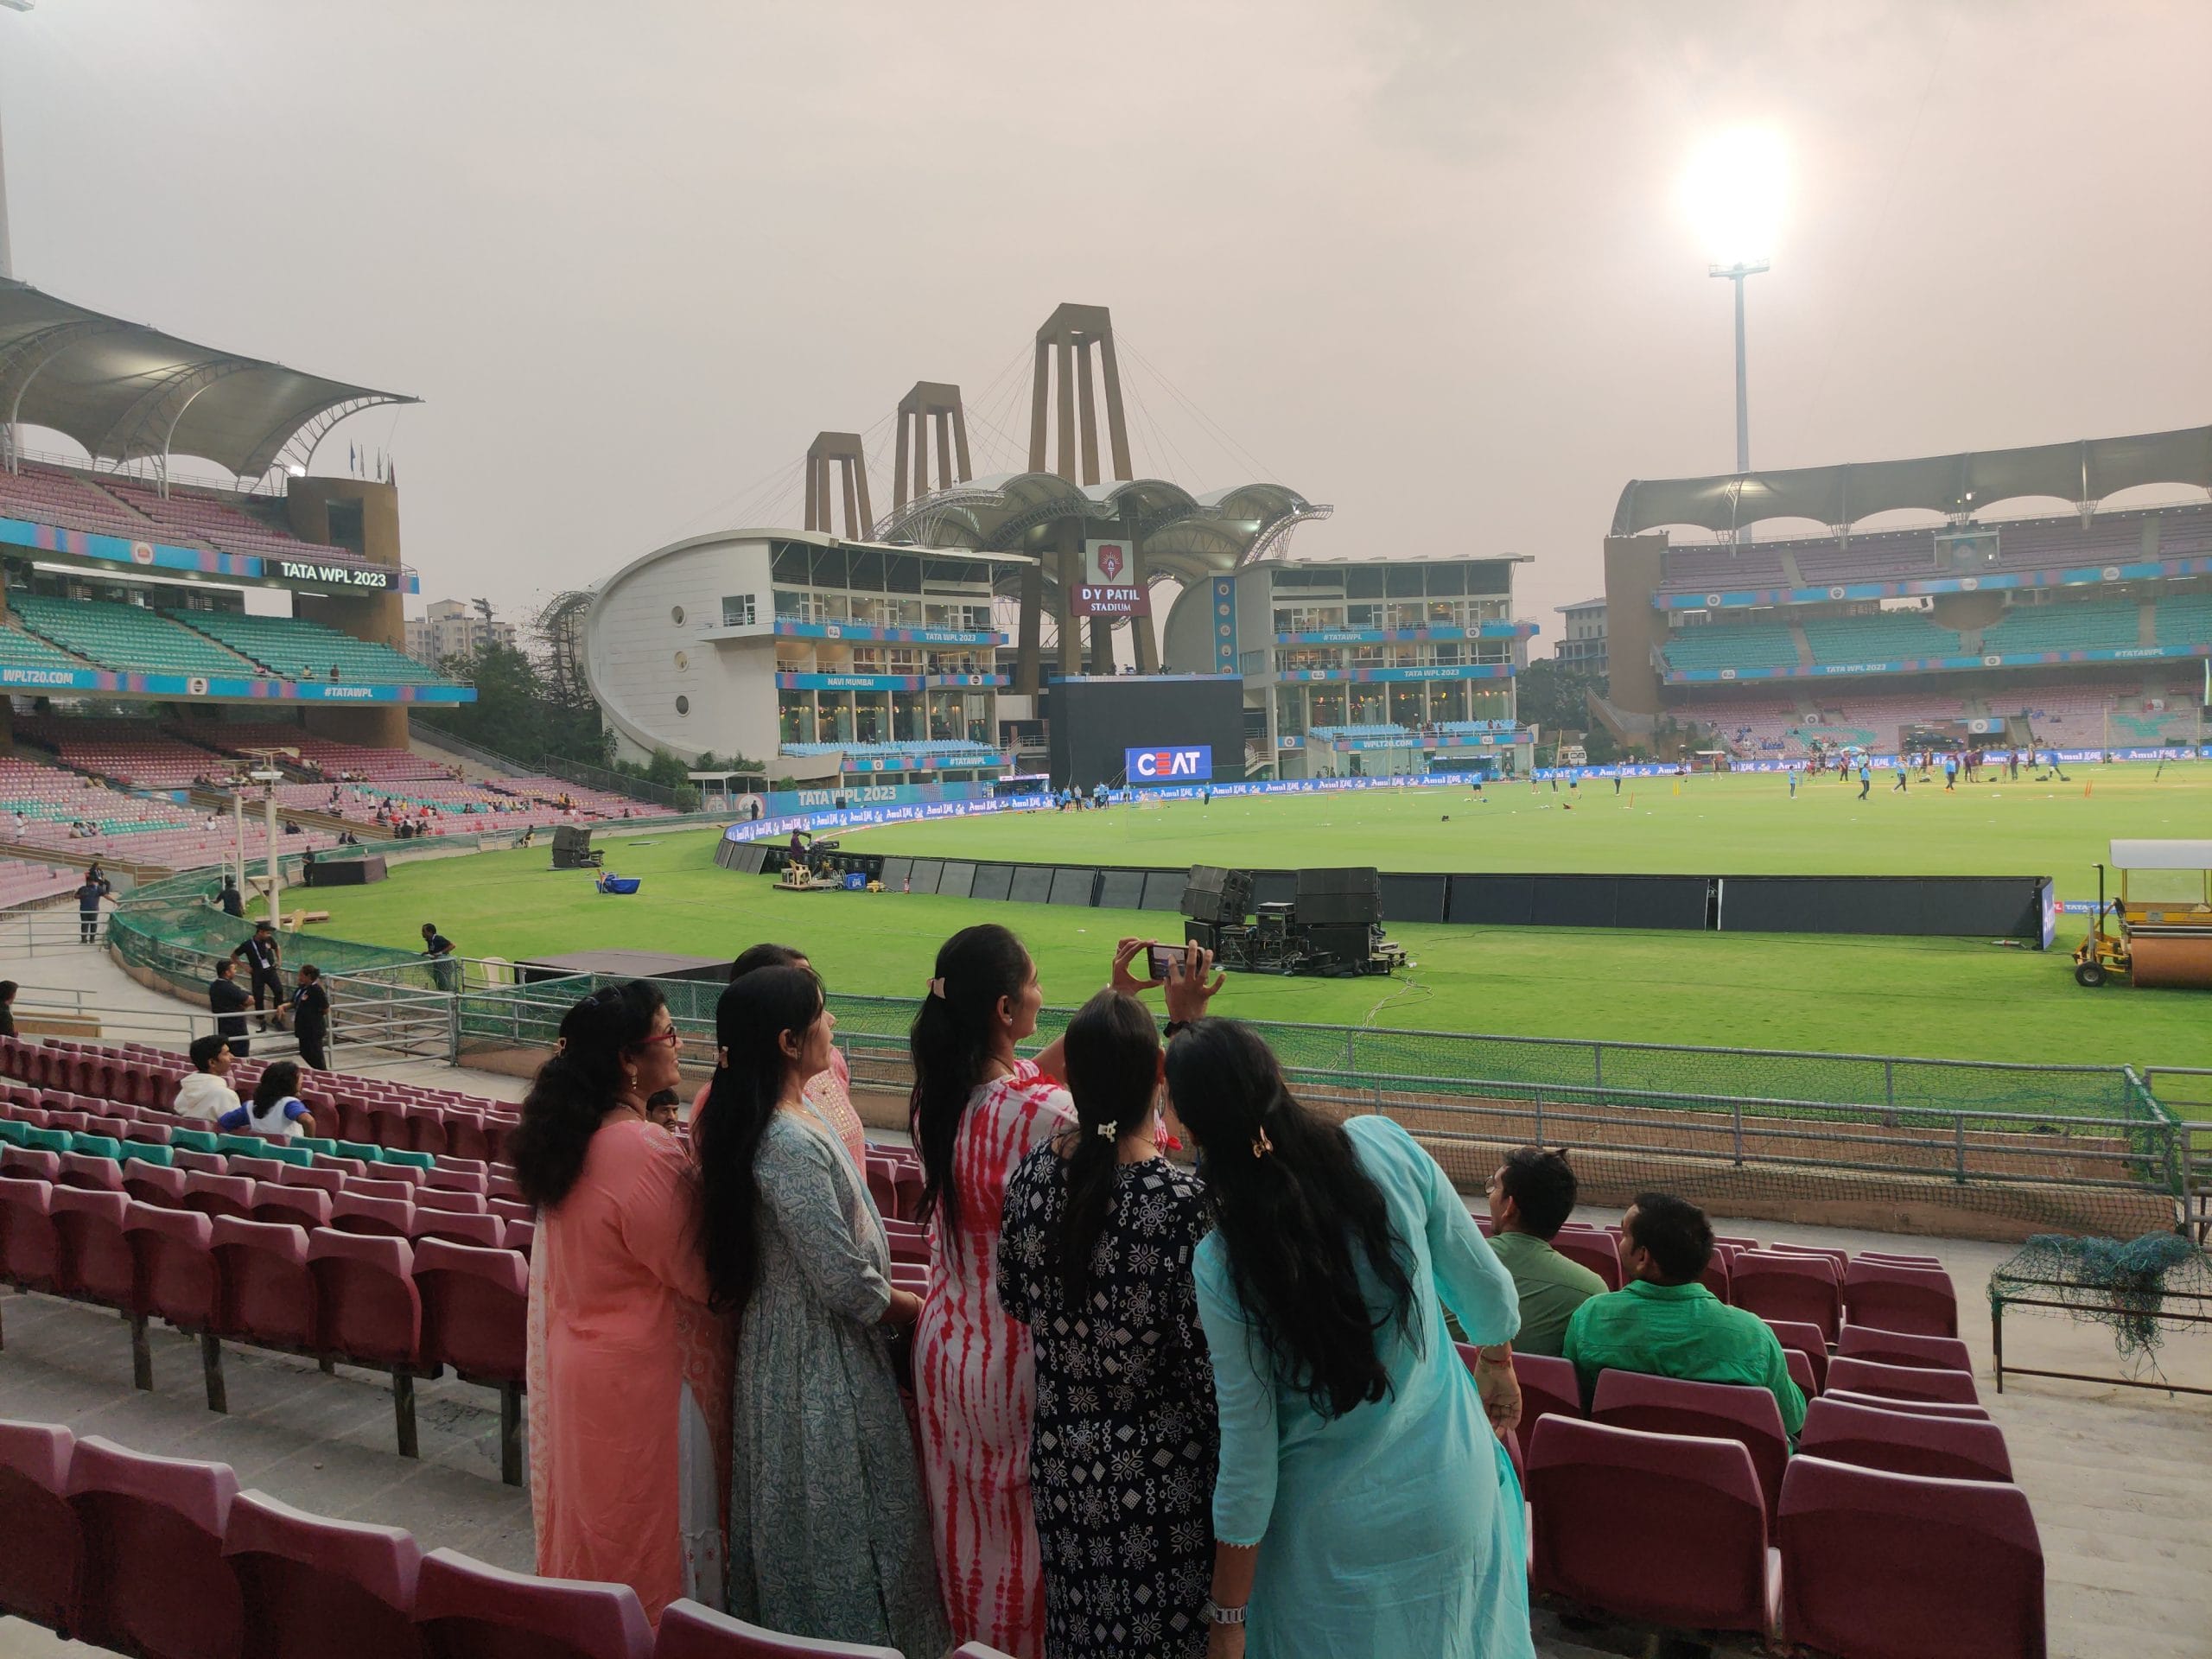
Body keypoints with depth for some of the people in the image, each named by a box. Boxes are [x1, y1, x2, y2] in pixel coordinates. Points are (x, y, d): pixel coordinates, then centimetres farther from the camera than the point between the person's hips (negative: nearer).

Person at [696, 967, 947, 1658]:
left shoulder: (778, 1119, 2)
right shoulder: (792, 1144, -28)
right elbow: (846, 1283, -24)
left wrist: (891, 1296, 9)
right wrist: (918, 1307, -7)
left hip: (795, 1347, 9)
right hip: (823, 1364, -9)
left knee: (806, 1522, 22)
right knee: (839, 1524, 8)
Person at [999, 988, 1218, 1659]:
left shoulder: (1033, 1173, -10)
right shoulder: (1180, 1202, -26)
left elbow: (1015, 1300, 4)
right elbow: (1206, 1358, -19)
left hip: (1062, 1453, 5)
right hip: (1156, 1463, -4)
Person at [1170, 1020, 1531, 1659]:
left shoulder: (1222, 1268, -22)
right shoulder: (1385, 1147, -17)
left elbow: (1248, 1454, -15)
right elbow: (1488, 1290, -4)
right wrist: (1498, 1367, 19)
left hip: (1335, 1536, -3)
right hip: (1453, 1500, 3)